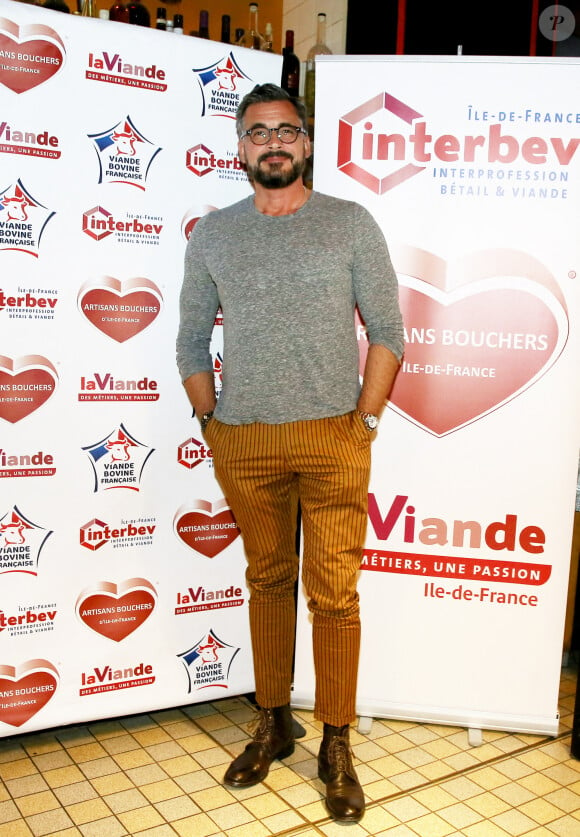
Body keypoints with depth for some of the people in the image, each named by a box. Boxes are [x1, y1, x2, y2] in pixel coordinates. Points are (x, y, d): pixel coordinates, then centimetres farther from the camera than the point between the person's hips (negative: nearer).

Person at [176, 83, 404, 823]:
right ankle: (273, 725, 30)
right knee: (268, 581, 13)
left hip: (333, 438, -2)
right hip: (244, 442, 2)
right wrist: (210, 423, 5)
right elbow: (191, 340, 12)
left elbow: (387, 330, 2)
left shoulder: (350, 223, 4)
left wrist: (365, 420, -4)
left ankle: (336, 746, 18)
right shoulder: (211, 235, 10)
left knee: (334, 592, 2)